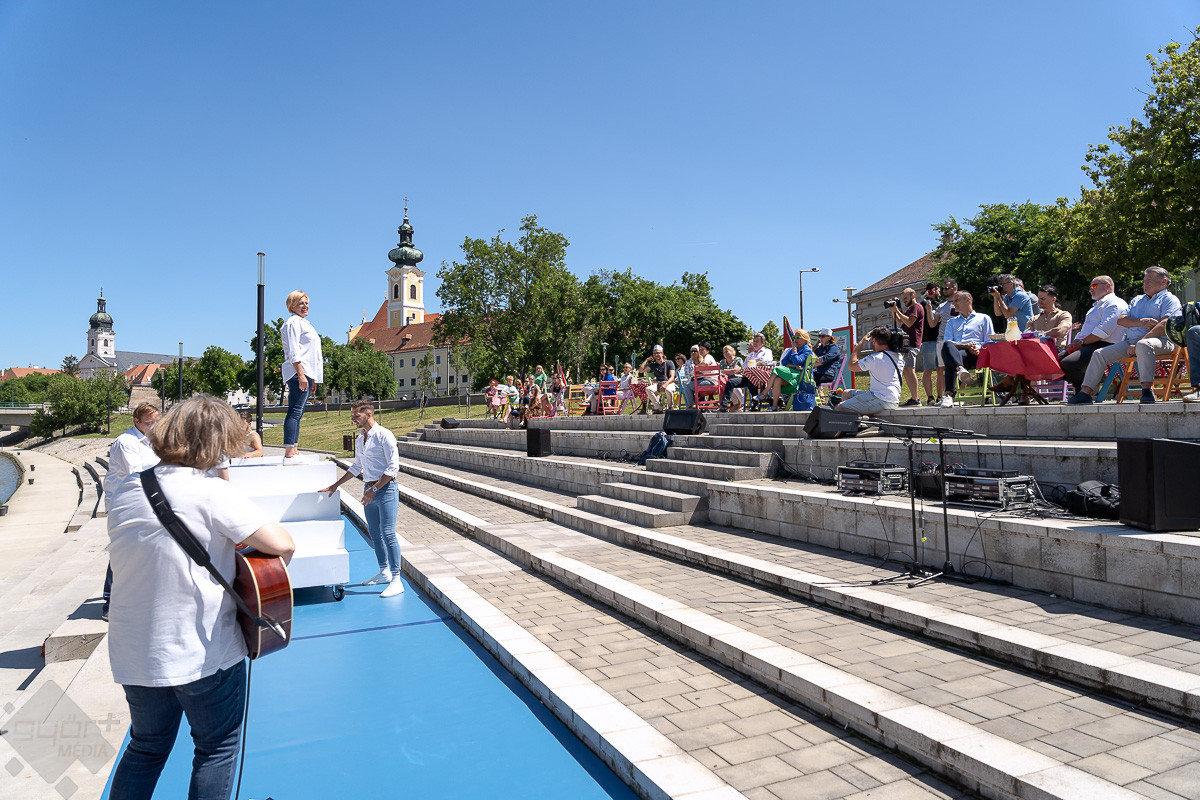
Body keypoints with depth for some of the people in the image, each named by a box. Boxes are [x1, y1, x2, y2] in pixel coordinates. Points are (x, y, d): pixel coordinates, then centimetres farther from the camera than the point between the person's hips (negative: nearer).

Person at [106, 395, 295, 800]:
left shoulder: (124, 494, 1)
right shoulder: (214, 492, -20)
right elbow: (282, 545, -24)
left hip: (134, 655, 6)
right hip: (205, 653, -6)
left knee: (146, 749, 26)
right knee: (217, 749, 16)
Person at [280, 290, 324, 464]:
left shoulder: (303, 323, 26)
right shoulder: (293, 322, -5)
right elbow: (293, 352, -15)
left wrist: (311, 378, 25)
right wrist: (301, 375, -22)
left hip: (305, 373, 10)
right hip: (298, 372, -10)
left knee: (297, 413, 9)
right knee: (295, 412, -14)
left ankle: (294, 451, 11)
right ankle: (289, 454, -18)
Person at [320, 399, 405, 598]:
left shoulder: (384, 435, -10)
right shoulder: (360, 441, 16)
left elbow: (393, 466, -15)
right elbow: (356, 467, 30)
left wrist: (374, 489, -17)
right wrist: (335, 485, 27)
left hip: (385, 489, -8)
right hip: (369, 490, 8)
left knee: (388, 533, -11)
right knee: (374, 533, 13)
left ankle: (396, 580, -9)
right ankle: (384, 572, 26)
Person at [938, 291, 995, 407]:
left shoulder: (984, 318, 26)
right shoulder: (952, 322, 35)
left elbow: (990, 341, 14)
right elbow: (948, 342, 15)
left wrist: (979, 349, -9)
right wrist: (965, 345, -5)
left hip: (974, 355, -2)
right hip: (956, 351, 2)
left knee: (950, 361, -39)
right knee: (947, 346, -38)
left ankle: (949, 395, -51)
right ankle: (961, 369, -62)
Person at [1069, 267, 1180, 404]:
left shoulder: (1169, 299, 8)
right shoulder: (1138, 299, 30)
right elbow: (1120, 320, 16)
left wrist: (1139, 342, -19)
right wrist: (1140, 322, -6)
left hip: (1160, 341, -6)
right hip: (1130, 340, 6)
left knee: (1143, 345, -40)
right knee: (1099, 354, -9)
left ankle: (1147, 389, -41)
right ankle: (1085, 393, -15)